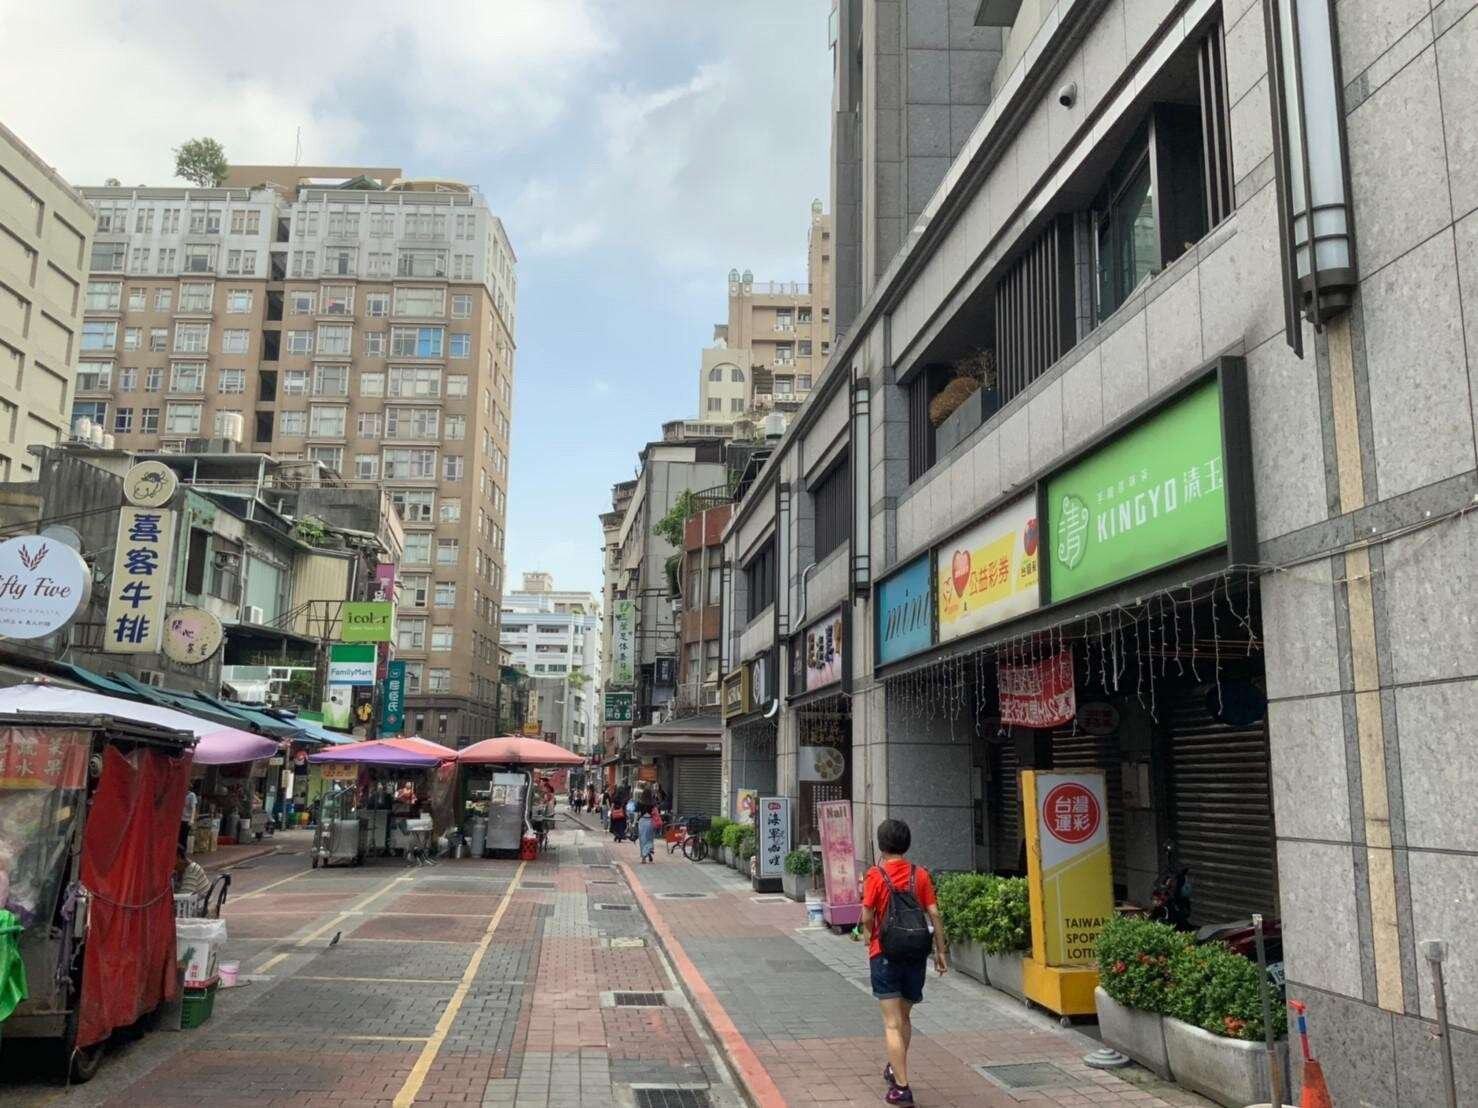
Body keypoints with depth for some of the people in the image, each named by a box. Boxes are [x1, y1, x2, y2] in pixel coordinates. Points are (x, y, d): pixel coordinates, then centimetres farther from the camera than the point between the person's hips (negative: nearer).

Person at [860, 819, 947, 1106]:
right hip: (915, 955, 4)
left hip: (885, 954, -4)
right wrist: (940, 951, 4)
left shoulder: (876, 875, -9)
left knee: (893, 1024, -2)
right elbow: (934, 915, -2)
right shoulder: (920, 875, 0)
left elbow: (867, 918, -10)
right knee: (905, 1018, 22)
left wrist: (869, 935, 11)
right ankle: (895, 1070, 38)